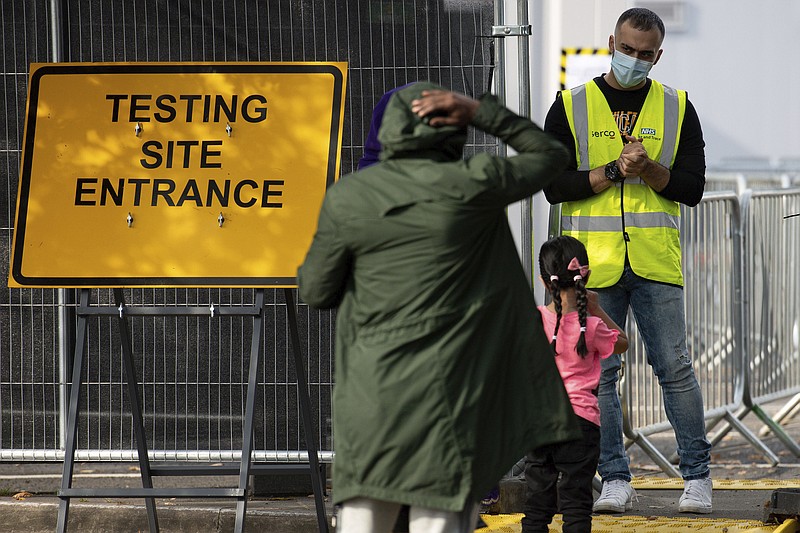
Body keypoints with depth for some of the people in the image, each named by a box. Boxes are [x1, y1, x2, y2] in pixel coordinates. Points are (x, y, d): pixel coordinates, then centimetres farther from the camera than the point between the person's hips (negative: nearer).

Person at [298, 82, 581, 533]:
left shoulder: (348, 198, 1)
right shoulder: (472, 186, -4)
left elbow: (316, 291, 8)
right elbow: (551, 155, 12)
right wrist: (480, 112, 6)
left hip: (370, 401, 2)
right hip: (448, 396, -2)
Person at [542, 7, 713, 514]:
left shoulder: (677, 108, 9)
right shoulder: (571, 107, 6)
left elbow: (692, 187, 3)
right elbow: (554, 184, -3)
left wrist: (649, 169, -14)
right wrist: (615, 172, -12)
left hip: (656, 263, 0)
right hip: (592, 263, 0)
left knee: (675, 368, -2)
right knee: (598, 373, 0)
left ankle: (697, 475, 8)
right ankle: (616, 481, 7)